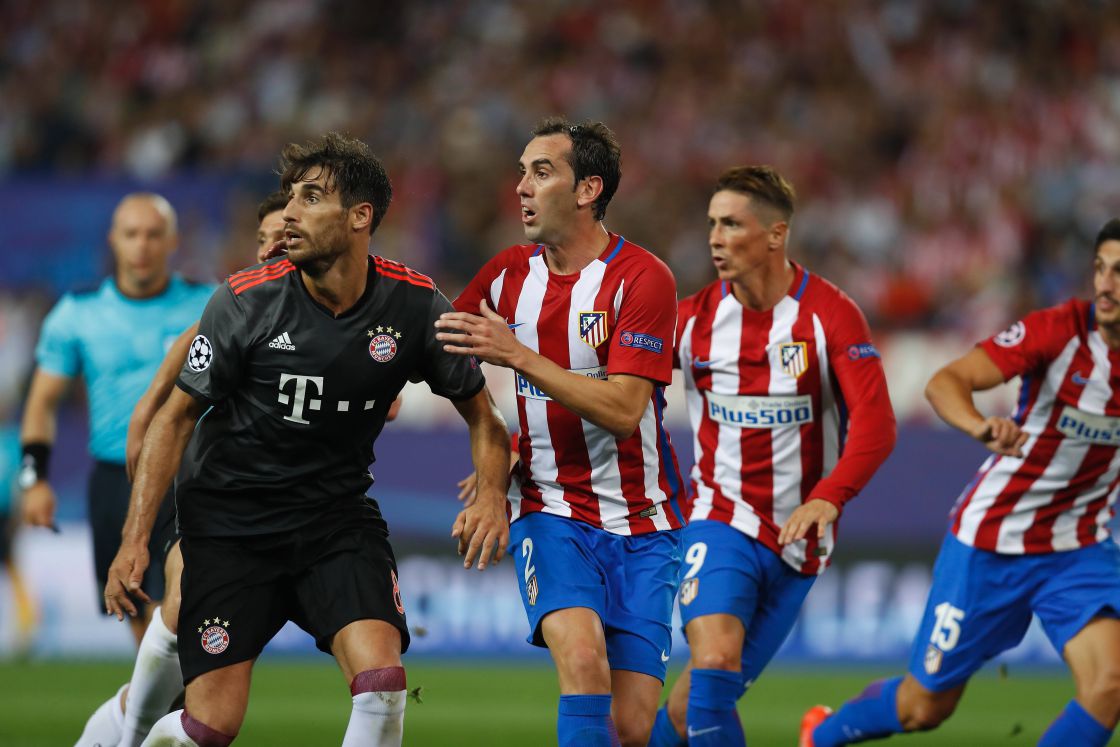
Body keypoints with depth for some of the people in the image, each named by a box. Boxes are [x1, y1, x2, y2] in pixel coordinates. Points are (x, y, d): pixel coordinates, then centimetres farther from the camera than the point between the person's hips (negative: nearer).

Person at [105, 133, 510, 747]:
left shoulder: (414, 305, -8)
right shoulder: (244, 302, -13)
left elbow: (479, 412, 6)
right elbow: (177, 416, -3)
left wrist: (490, 495, -14)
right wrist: (135, 540, -11)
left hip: (338, 514, 2)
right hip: (229, 521, -2)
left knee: (382, 685, -22)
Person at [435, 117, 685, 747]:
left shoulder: (642, 279, -10)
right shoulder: (507, 275, 5)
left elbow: (623, 409, -20)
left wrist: (517, 354, -24)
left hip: (640, 527, -2)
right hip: (550, 512, 2)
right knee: (581, 654, -27)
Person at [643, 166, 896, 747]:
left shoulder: (829, 314, -8)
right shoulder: (694, 318, -1)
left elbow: (875, 423, -17)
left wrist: (828, 497, -34)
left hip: (796, 537, 0)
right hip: (721, 520, 0)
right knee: (715, 664, -24)